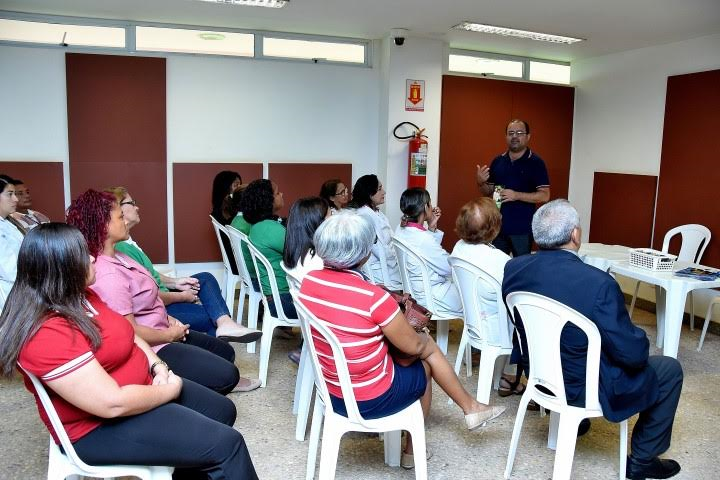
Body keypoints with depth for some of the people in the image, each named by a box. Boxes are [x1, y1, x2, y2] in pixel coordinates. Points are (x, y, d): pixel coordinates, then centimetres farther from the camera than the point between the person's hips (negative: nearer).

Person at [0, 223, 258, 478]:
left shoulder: (78, 296, 1)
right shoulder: (47, 335, -30)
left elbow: (125, 335, 12)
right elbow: (114, 403, -30)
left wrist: (159, 367, -5)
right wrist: (171, 390, -16)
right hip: (100, 426, -10)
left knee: (223, 410, 15)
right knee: (226, 444, -15)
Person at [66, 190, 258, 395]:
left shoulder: (115, 257, 3)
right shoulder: (107, 276, -28)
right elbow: (130, 331, -27)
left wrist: (167, 318, 4)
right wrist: (170, 335, -13)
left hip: (160, 329, 10)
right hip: (150, 348, -10)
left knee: (225, 352, 16)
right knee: (227, 374, -13)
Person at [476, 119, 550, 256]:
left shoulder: (535, 162, -5)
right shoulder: (497, 161, 8)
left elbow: (544, 196, -9)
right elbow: (488, 192, 15)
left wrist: (516, 195, -20)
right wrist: (481, 182, -6)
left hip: (522, 229, -4)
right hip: (497, 226, 4)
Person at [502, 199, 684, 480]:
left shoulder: (514, 268, -13)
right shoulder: (598, 284, -32)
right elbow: (632, 354, -22)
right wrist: (640, 340, 0)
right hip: (587, 388, -6)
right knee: (670, 370, 17)